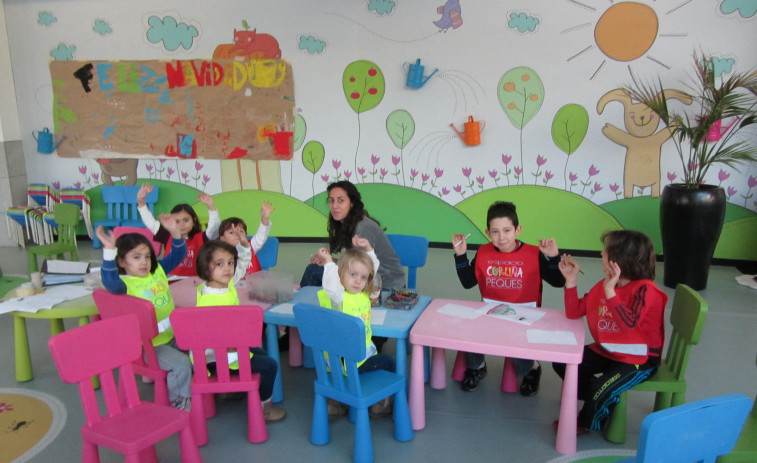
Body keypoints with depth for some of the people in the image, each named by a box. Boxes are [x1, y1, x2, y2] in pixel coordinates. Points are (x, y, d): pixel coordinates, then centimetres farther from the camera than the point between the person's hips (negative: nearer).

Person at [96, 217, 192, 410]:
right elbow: (109, 280, -39)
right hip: (149, 346, -7)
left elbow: (178, 254, 4)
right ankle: (179, 401, 5)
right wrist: (109, 249, -51)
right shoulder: (124, 284, -17)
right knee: (181, 363, -20)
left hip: (172, 335, 8)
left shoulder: (158, 271, 3)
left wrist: (174, 231, -11)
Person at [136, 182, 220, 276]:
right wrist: (141, 202, 5)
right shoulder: (168, 237, 10)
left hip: (193, 281, -2)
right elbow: (150, 222, 12)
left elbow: (214, 226, -9)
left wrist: (210, 206, -22)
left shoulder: (200, 238, 2)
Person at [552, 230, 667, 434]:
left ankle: (586, 423, 8)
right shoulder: (603, 285, 1)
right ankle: (603, 402, 17)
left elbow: (629, 323, -36)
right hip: (606, 351, 8)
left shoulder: (644, 289, -21)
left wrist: (610, 292, -43)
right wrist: (571, 280, -9)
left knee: (602, 387, -27)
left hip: (638, 360, -8)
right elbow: (574, 312, 0)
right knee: (561, 362, 0)